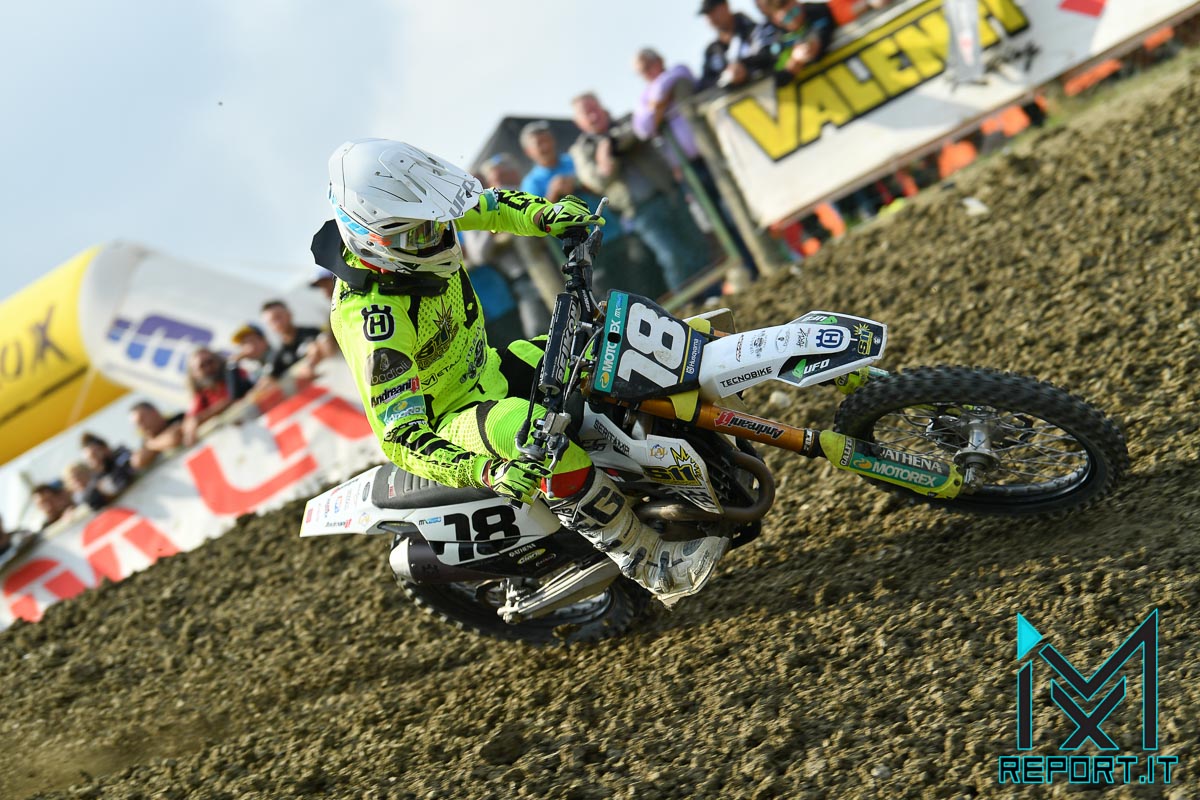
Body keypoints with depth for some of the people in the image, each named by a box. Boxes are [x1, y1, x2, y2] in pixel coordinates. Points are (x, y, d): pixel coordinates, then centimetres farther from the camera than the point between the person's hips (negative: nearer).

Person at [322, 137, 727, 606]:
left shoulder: (408, 229, -13)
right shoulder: (372, 325, -35)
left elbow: (480, 205, 6)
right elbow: (399, 437, -37)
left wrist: (546, 214, -14)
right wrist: (485, 473, -51)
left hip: (485, 373, 9)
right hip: (447, 423, -9)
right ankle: (652, 566, -26)